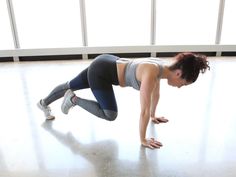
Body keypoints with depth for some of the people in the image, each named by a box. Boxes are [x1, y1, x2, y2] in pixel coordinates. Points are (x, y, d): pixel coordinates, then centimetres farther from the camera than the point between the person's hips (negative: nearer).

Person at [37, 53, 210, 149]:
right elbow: (144, 110, -27)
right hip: (100, 71, -8)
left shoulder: (161, 67, -5)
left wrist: (153, 116, 23)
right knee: (110, 115, -8)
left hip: (107, 64, 8)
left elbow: (155, 94, 11)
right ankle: (73, 99, 9)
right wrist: (143, 139, -15)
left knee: (70, 85, 23)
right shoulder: (152, 73, -32)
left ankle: (44, 103, 47)